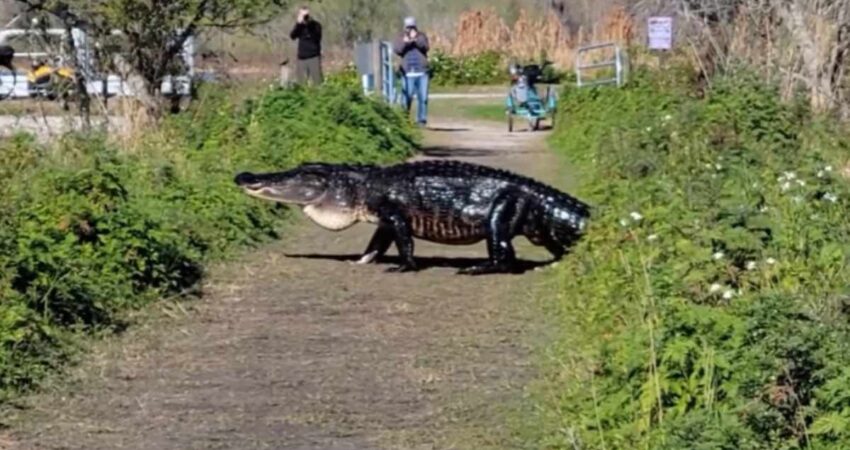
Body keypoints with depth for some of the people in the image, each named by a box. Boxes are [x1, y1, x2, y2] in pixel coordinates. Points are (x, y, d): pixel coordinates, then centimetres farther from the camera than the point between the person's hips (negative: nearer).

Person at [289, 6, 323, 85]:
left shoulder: (315, 25, 1)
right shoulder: (299, 26, 10)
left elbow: (317, 37, -15)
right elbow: (292, 36, -6)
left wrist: (309, 23, -20)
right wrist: (298, 23, -15)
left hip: (314, 57, -3)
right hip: (301, 58, 3)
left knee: (317, 82, -6)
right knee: (300, 83, 1)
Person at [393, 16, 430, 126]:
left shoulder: (421, 36, 11)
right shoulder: (401, 38, 10)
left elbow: (425, 47, -8)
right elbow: (398, 50, -6)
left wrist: (416, 39, -23)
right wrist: (405, 42, -24)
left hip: (422, 72, 1)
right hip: (408, 73, -1)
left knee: (423, 97, -2)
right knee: (407, 97, -4)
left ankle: (422, 119, 5)